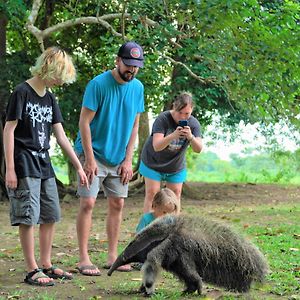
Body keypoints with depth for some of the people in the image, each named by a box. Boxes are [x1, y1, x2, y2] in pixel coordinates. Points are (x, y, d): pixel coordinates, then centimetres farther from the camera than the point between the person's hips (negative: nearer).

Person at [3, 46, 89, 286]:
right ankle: (32, 270, -2)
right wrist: (10, 169, -15)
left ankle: (46, 265, 19)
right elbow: (9, 130, -11)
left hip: (44, 163, 8)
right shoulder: (22, 93, -10)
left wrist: (79, 167, 11)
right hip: (24, 165, -8)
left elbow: (61, 136, 13)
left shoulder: (49, 98, 12)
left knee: (51, 216, 9)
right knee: (28, 217, -7)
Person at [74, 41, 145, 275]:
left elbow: (134, 125, 8)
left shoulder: (137, 87, 2)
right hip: (93, 153, -6)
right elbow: (84, 122, -14)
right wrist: (90, 158, -17)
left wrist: (128, 160, 2)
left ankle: (113, 256, 16)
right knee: (88, 203, -9)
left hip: (119, 157, 6)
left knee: (117, 204, 7)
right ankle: (84, 259, -6)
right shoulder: (99, 84, -15)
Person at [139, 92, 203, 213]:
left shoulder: (193, 123, -17)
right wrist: (173, 136, -55)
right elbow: (156, 146, -37)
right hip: (153, 163, -3)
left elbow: (198, 149, -24)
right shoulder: (163, 119, -28)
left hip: (176, 166, 3)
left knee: (175, 194, 2)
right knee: (152, 193, -6)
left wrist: (191, 137, -46)